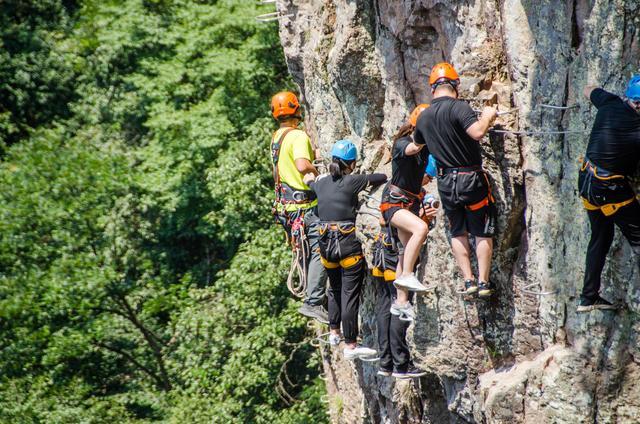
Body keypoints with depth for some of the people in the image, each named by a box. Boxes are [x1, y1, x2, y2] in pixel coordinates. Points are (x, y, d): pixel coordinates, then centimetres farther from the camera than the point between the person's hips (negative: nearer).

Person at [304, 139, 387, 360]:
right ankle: (351, 346, 1)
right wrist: (371, 184, 18)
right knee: (350, 294, -1)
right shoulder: (351, 182, -10)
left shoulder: (322, 183, 8)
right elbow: (382, 177, -5)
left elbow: (310, 182, 33)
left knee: (335, 289, 25)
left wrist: (310, 178, 55)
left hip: (326, 244, 6)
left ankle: (333, 333, 37)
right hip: (347, 243, -6)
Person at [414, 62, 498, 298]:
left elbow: (416, 145, 25)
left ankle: (468, 280, 13)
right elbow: (477, 133, -29)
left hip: (446, 182, 5)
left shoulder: (423, 117, 6)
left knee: (457, 233, 17)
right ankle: (483, 282, 7)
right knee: (483, 233, 7)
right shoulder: (458, 107, -15)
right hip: (471, 179, -5)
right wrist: (487, 116, -10)